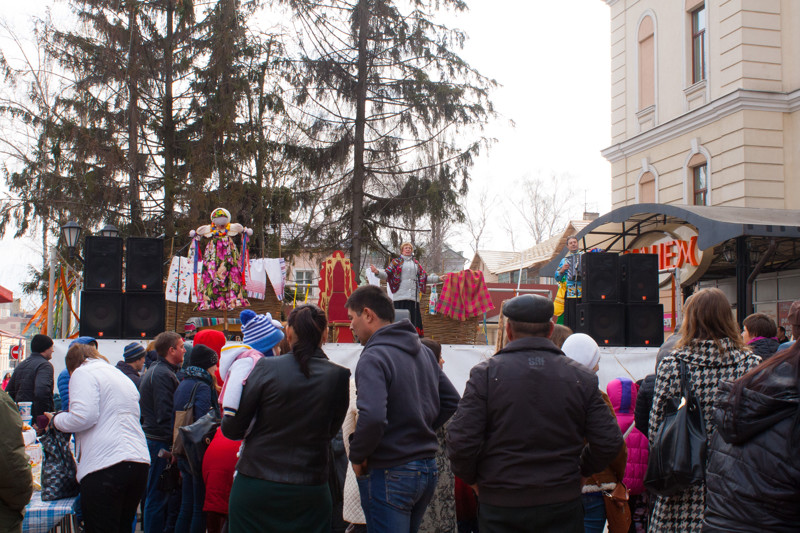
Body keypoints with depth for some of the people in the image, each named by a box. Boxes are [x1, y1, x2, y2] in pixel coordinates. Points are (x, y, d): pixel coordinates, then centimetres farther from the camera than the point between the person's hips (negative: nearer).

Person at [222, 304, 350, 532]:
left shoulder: (266, 368, -11)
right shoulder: (340, 377, -8)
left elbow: (231, 429, -6)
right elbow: (331, 431, 5)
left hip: (255, 487, -1)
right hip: (310, 493, 1)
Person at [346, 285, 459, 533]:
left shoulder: (373, 358, -18)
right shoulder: (424, 352, 9)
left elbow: (372, 417, -30)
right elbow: (451, 401, 15)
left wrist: (357, 457, -14)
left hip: (389, 474, -8)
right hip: (428, 468, 8)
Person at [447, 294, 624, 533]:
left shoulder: (485, 373, -8)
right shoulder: (581, 377, -1)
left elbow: (461, 441, -13)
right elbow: (609, 442, -2)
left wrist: (472, 478, 6)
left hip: (500, 507, -1)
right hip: (563, 506, 1)